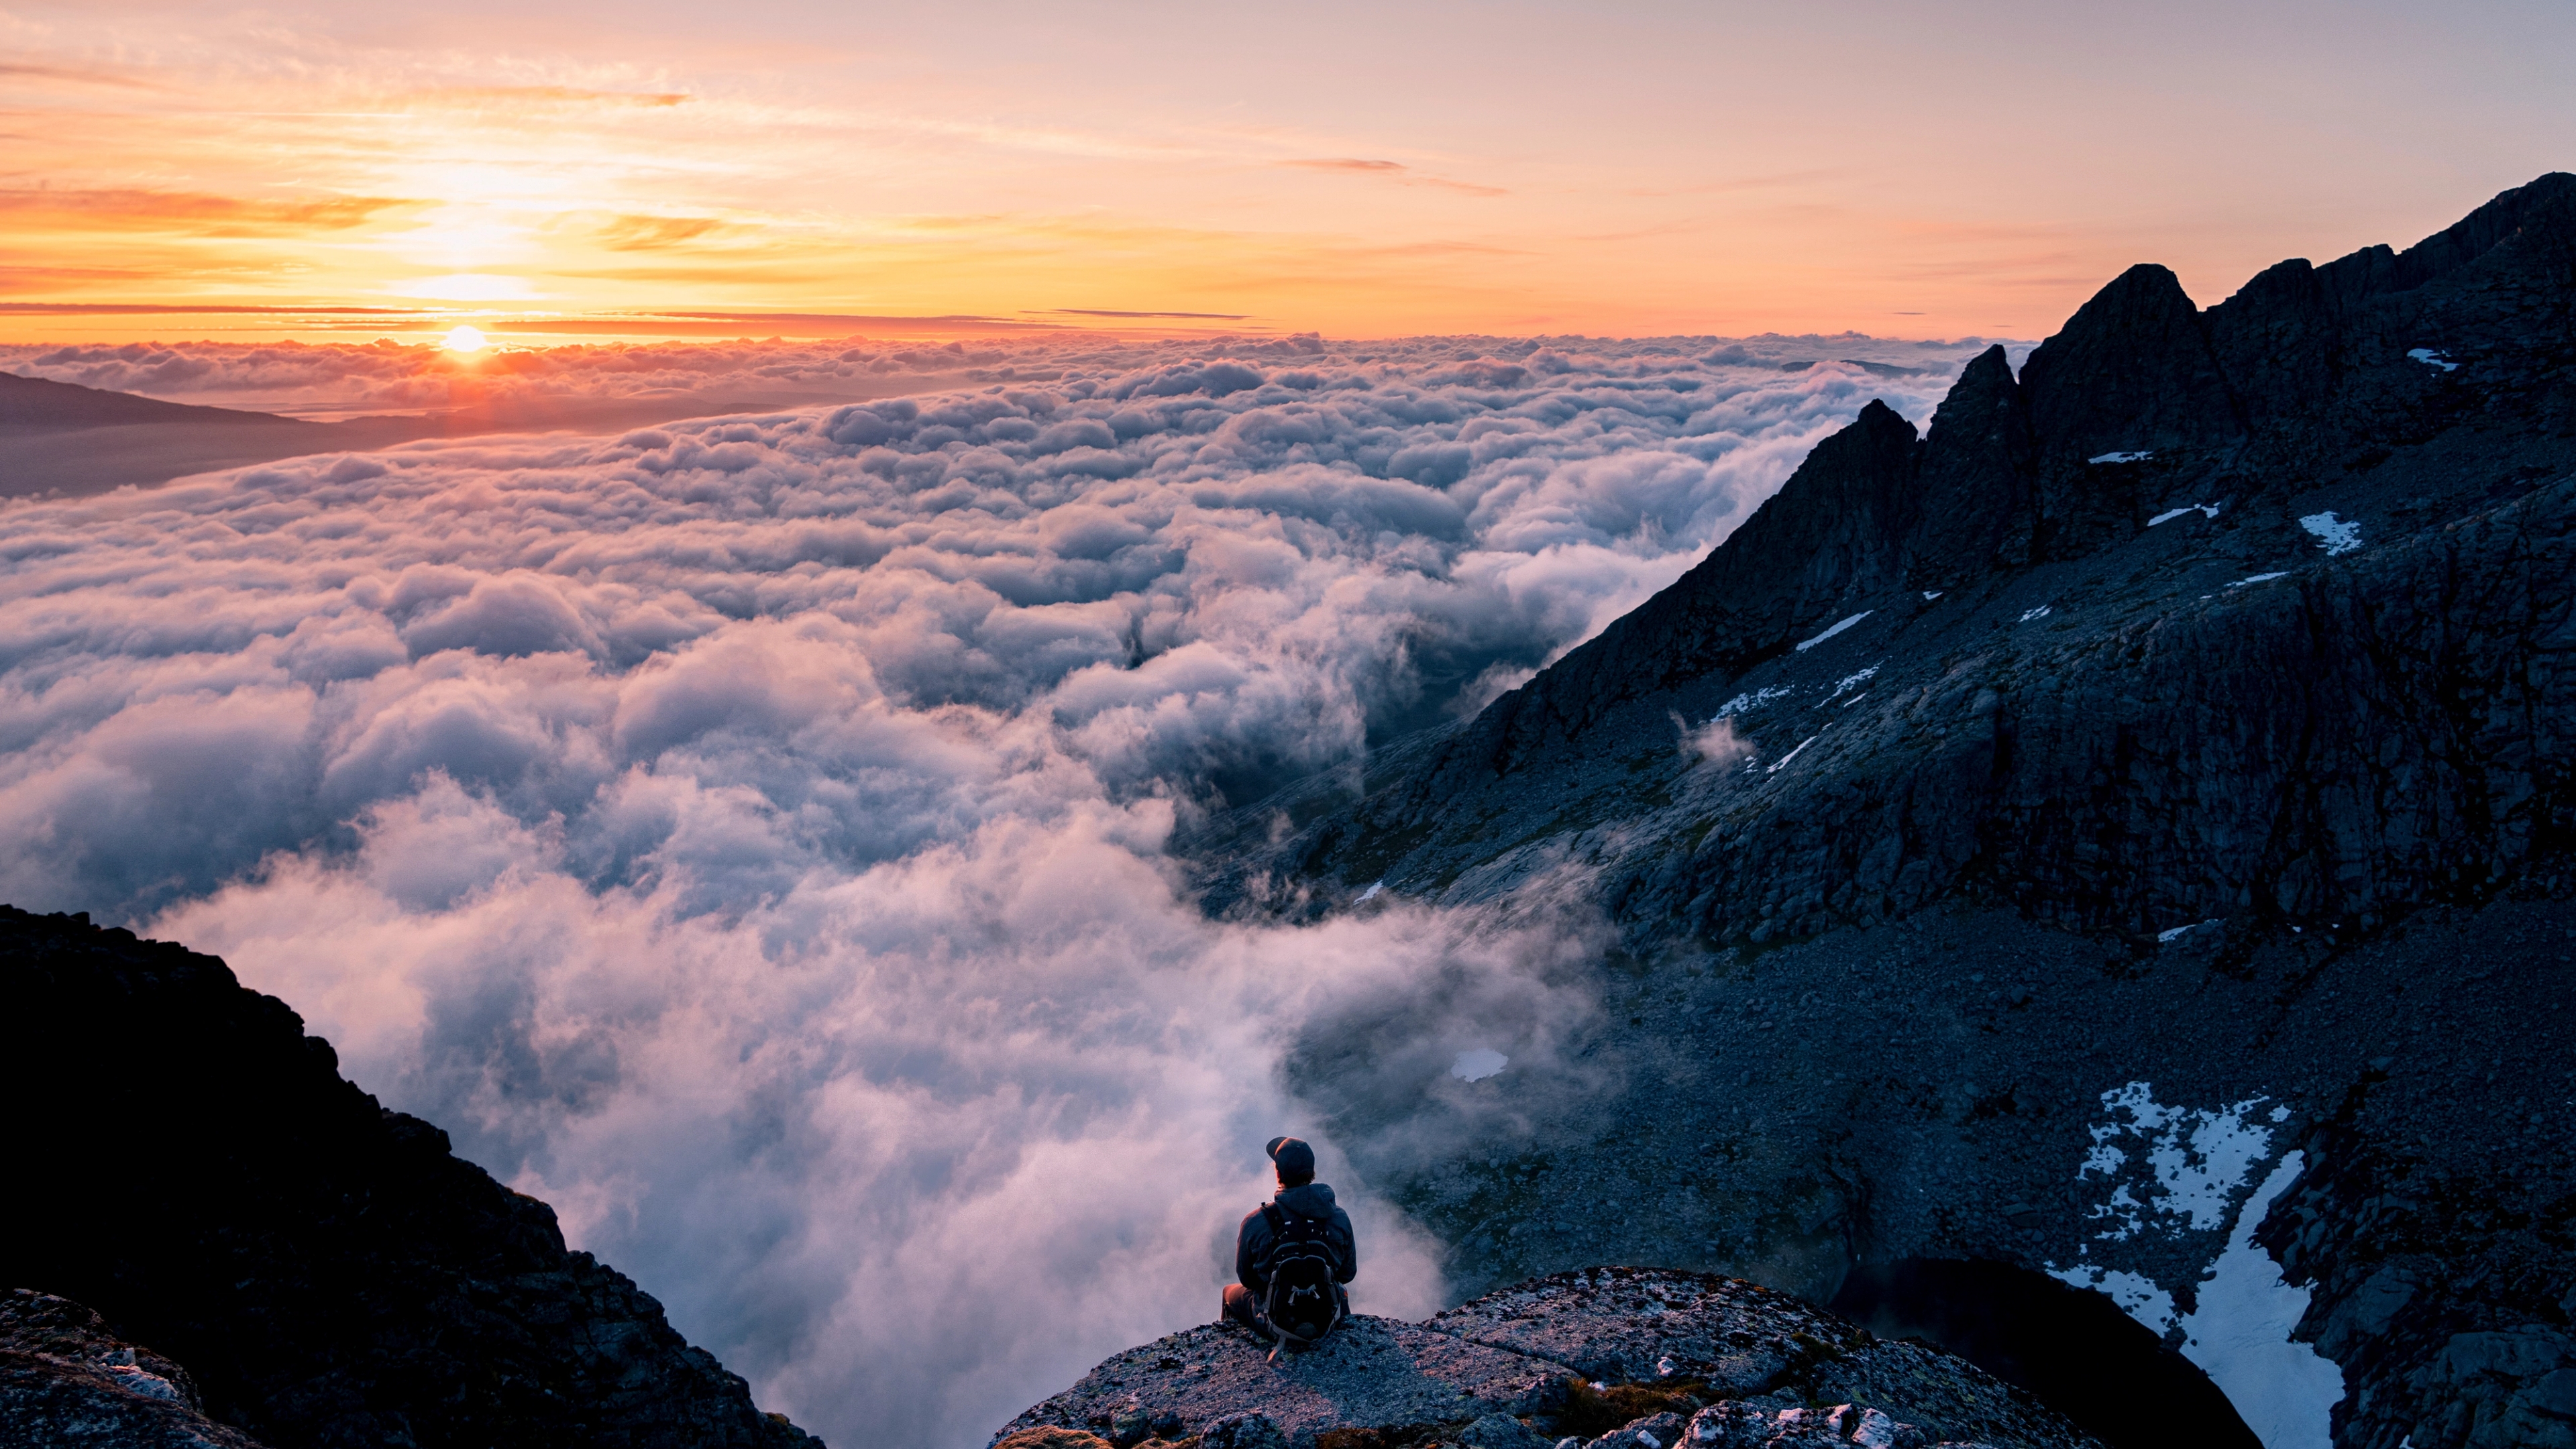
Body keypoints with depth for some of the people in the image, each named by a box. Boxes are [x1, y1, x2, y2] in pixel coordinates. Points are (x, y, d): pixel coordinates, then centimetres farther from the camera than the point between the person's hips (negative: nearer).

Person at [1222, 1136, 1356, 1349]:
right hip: (1326, 1324, 2)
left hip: (1275, 1325, -1)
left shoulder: (1256, 1222, -20)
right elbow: (1348, 1273, 1)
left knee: (1231, 1292, 32)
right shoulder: (1339, 1219, -15)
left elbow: (1246, 1278, -4)